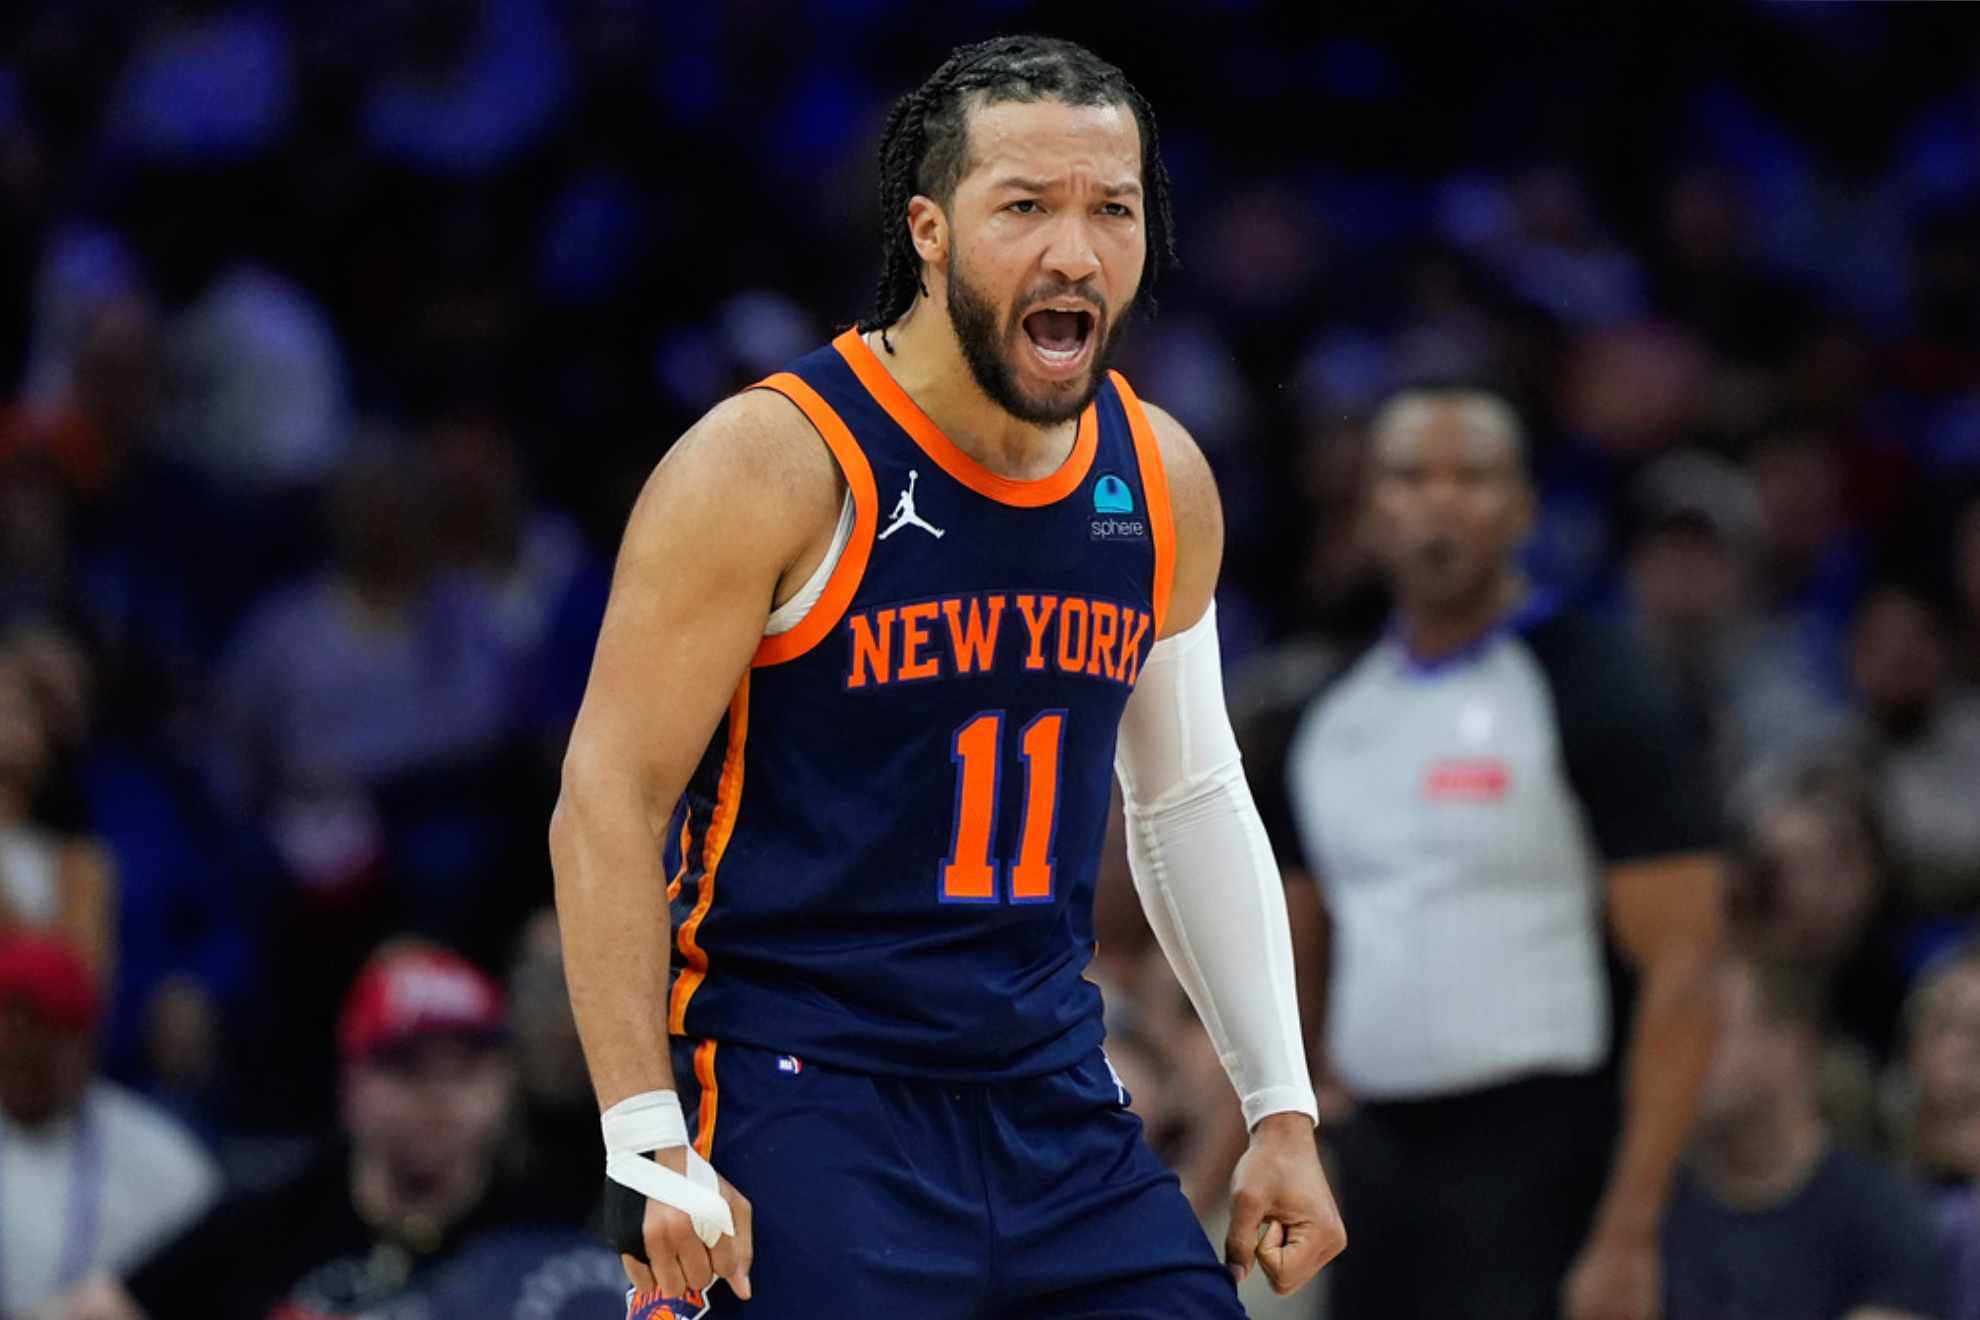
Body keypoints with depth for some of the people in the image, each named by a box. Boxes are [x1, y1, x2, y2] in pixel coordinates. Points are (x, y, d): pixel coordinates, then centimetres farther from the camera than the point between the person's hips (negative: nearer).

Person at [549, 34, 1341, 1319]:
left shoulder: (1164, 483, 6)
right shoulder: (774, 464, -12)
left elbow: (1194, 801, 18)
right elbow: (610, 805, -12)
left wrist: (1282, 1111, 15)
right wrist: (649, 1151, -17)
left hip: (1057, 1103, 6)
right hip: (802, 1102, -6)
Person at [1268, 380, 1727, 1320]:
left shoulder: (1596, 695, -7)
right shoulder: (1335, 710, 13)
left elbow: (1680, 977, -12)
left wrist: (1627, 1236, -19)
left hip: (1538, 1170, -7)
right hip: (1379, 1159, 7)